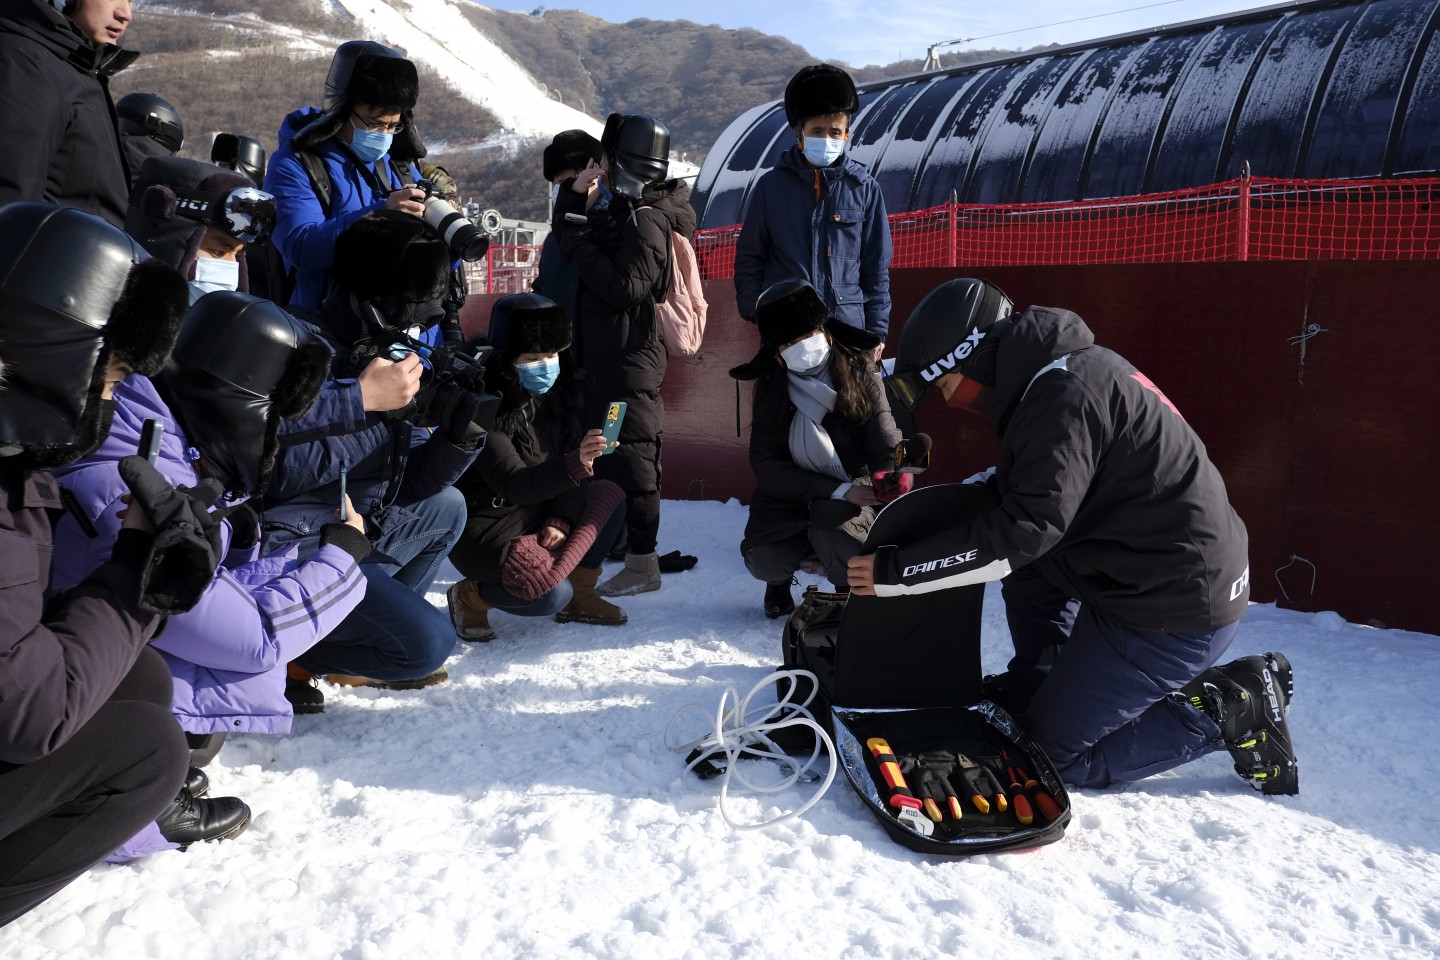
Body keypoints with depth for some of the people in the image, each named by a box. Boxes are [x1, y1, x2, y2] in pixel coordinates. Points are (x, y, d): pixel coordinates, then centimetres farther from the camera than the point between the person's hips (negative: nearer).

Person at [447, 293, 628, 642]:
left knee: (609, 496, -9)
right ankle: (471, 596, 1)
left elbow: (568, 459, -1)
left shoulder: (556, 395, 0)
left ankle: (579, 597, 0)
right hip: (485, 530, -8)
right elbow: (514, 484, -32)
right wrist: (575, 465, -47)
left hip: (537, 514, 8)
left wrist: (562, 520, -16)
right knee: (552, 594, -29)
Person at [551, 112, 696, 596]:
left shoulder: (647, 221, -16)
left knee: (632, 458, -7)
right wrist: (574, 195, 4)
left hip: (631, 361, -11)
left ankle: (642, 564, -1)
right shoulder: (624, 211, 16)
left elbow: (625, 288, -25)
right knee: (604, 453, 19)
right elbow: (569, 234, 21)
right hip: (608, 357, 11)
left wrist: (580, 243, -17)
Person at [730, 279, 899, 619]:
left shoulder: (859, 376, -10)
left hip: (852, 489, -1)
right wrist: (837, 490, -23)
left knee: (834, 541, -33)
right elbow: (766, 466, -12)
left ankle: (851, 586, 5)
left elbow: (888, 449, -15)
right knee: (763, 561, -23)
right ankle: (780, 579, 17)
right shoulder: (771, 390, -6)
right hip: (790, 493, 1)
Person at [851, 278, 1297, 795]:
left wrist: (898, 570, -22)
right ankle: (1039, 684, 25)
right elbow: (1020, 489, 18)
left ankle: (1232, 707, 2)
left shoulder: (1064, 393, -22)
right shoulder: (1064, 368, 9)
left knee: (1058, 753, 1)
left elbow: (1028, 527, -27)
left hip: (1175, 608, -10)